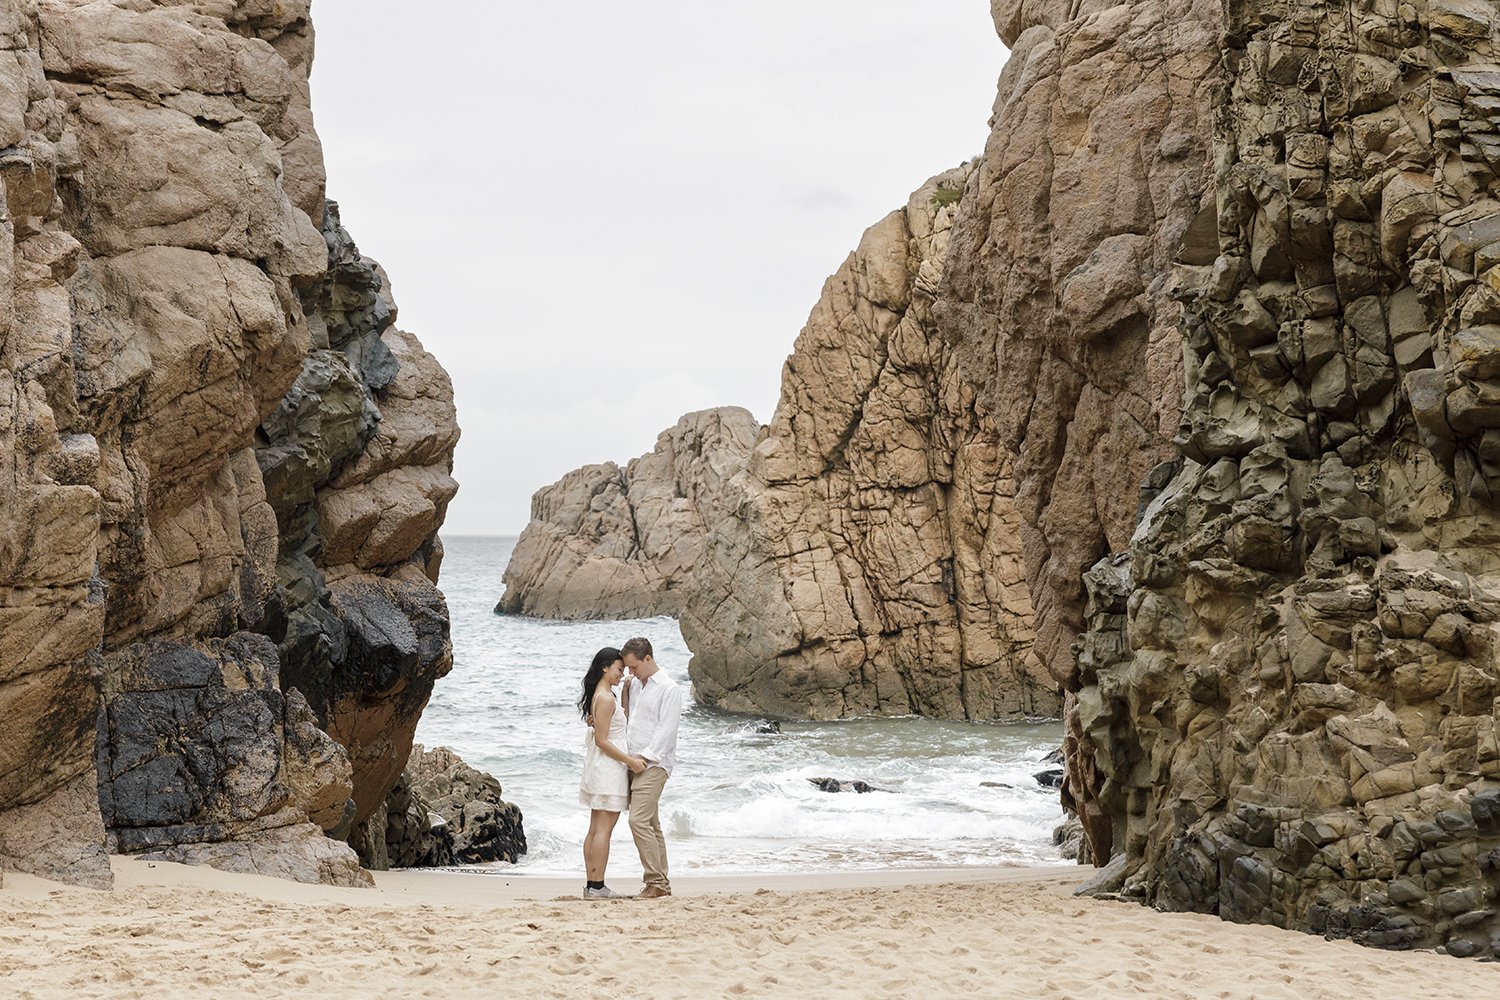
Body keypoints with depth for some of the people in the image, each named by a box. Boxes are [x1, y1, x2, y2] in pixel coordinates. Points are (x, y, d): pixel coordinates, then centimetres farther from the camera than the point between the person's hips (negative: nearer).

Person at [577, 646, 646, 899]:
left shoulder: (599, 696, 15)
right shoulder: (606, 698, -16)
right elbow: (602, 741, -19)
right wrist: (630, 761, -16)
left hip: (599, 769, 11)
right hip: (608, 768, -11)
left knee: (596, 828, 10)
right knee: (604, 828, -9)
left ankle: (591, 884, 12)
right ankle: (597, 887, -9)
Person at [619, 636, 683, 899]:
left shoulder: (669, 689, -10)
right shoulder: (634, 685, 16)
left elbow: (666, 730, -15)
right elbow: (626, 717, 25)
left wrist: (644, 757, -18)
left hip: (653, 764, -8)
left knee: (639, 820, -17)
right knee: (651, 824, 9)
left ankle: (656, 882, -15)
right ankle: (661, 884, 13)